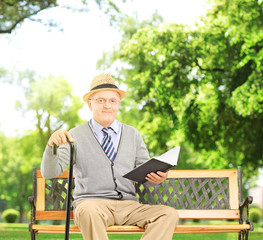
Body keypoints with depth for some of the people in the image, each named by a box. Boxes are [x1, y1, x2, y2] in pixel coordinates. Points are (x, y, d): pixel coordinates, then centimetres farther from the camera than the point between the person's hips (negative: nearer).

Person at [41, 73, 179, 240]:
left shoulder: (133, 134, 17)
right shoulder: (76, 136, 7)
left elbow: (146, 173, 17)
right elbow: (49, 173, 0)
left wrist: (157, 177, -8)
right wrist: (52, 144, -19)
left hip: (129, 205, 3)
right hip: (92, 202, -3)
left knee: (170, 214, -23)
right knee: (89, 211, -39)